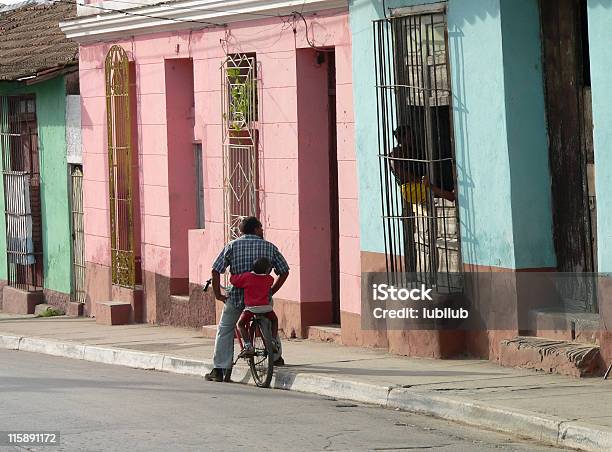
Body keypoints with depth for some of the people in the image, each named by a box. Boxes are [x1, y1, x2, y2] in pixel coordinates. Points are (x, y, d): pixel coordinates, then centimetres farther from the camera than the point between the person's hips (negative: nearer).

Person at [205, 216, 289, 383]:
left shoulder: (232, 246, 4)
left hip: (237, 296, -1)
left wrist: (218, 294, 4)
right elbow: (284, 272, 7)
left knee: (225, 331, 11)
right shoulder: (269, 247, 7)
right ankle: (276, 357, 37)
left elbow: (216, 271, -3)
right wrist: (271, 291, 13)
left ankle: (219, 370, 4)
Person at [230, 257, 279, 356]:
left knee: (241, 324, 14)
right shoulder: (269, 279, 2)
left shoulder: (246, 276, -4)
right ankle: (273, 342, 18)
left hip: (250, 307, -2)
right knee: (274, 320, 29)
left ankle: (248, 346, -2)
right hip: (266, 307, 2)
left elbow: (233, 280, 3)